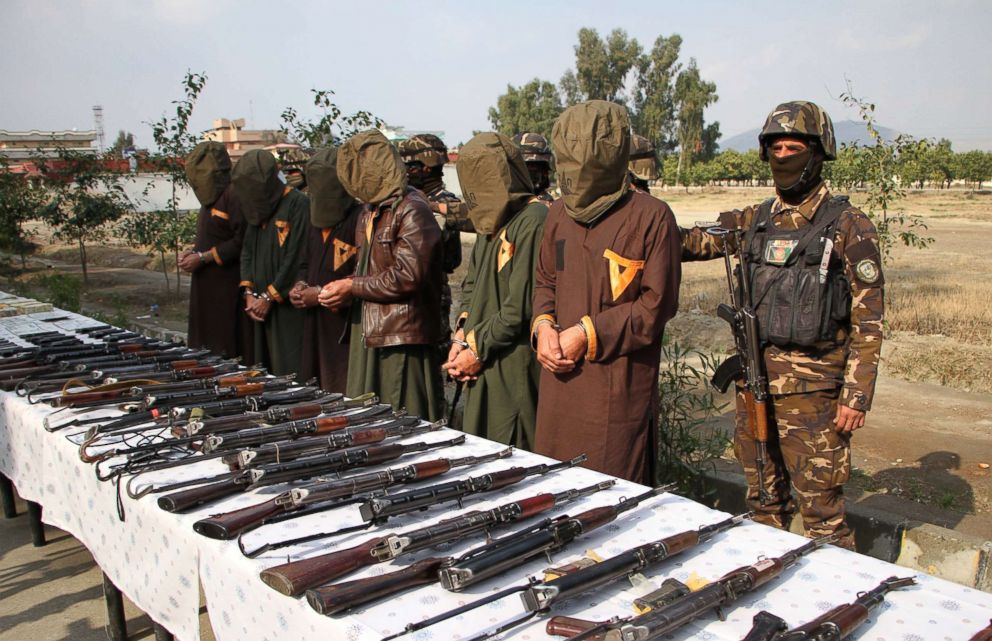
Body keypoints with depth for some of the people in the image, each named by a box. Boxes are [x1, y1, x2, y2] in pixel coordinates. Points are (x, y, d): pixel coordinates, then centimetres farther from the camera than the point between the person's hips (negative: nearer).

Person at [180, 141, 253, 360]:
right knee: (205, 345, 9)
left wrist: (202, 257, -14)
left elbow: (242, 240, -18)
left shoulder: (234, 195, -13)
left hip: (228, 286, -9)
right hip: (207, 285, 9)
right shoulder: (212, 196, 16)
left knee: (228, 347, -6)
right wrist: (193, 251, 7)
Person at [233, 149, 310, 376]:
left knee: (288, 370, -7)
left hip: (288, 305, -7)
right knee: (264, 369, 9)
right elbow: (247, 251, 16)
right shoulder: (259, 208, 15)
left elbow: (296, 258, -16)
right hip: (262, 306, 7)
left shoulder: (298, 204, -10)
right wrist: (249, 293, 3)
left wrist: (269, 297, -13)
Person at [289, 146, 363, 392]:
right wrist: (300, 285, 6)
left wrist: (322, 294, -15)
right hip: (315, 326, 8)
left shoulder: (360, 219, -11)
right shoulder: (317, 220, 17)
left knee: (343, 393, -7)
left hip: (346, 325, -8)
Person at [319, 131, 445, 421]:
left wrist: (353, 287, -12)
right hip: (368, 335, 9)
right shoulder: (370, 213, 17)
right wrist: (341, 293, 6)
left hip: (403, 340, -9)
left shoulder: (412, 210, -12)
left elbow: (408, 275, -20)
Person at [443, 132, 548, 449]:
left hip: (516, 368, -9)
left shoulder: (534, 221, -17)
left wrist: (478, 350, -12)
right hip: (484, 365, 9)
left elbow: (521, 306, -21)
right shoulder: (493, 220, 13)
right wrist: (462, 336, 4)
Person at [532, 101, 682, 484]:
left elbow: (656, 304, -10)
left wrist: (588, 334, -13)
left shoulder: (652, 217, -9)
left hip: (619, 384, -6)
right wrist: (544, 326, 0)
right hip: (560, 379, 6)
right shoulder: (561, 212, 11)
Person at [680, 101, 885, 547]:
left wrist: (856, 395, -11)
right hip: (754, 382, 5)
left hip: (813, 391, -5)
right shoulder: (754, 222, 11)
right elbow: (692, 241, 8)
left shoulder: (848, 226, -4)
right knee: (764, 500, 16)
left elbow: (868, 319, -6)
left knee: (820, 508, 0)